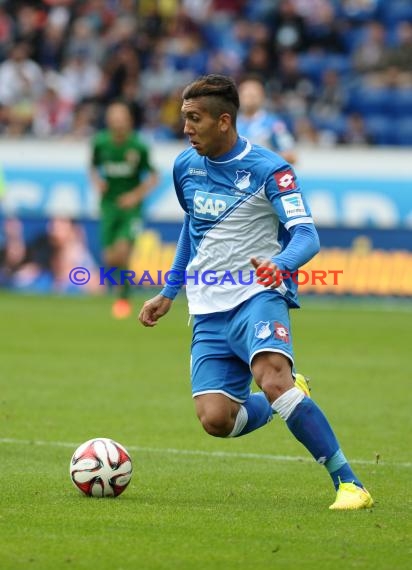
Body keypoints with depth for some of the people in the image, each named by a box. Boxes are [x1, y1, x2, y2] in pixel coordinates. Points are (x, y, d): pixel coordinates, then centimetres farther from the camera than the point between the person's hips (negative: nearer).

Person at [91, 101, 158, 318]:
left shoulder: (138, 147, -11)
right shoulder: (100, 143, -3)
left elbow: (152, 176, -1)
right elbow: (94, 168, 15)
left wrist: (137, 194, -15)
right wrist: (98, 181, -6)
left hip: (130, 206, -3)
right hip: (109, 205, 3)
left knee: (123, 250, -18)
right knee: (110, 258, -3)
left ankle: (124, 299, 1)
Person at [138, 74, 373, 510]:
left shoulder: (267, 168, -9)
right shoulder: (185, 167, 9)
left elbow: (306, 236, -16)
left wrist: (280, 264, -38)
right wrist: (168, 293, 28)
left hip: (258, 297, -5)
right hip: (209, 311, 5)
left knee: (272, 378, -33)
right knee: (215, 420, -12)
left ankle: (349, 484, -28)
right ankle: (289, 401, 22)